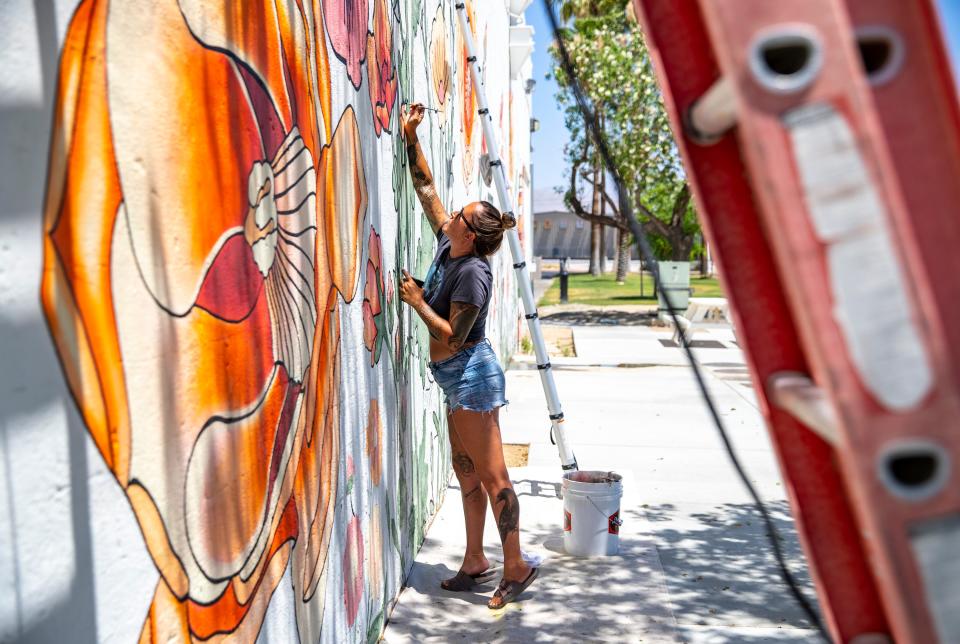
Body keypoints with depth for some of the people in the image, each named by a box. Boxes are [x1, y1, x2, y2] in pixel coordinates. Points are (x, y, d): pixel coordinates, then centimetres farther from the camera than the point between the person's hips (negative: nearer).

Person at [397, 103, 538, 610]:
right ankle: (475, 561, 26)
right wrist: (410, 139, 9)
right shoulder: (447, 246, 4)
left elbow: (453, 336, -20)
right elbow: (426, 189, 12)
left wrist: (417, 302, -14)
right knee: (467, 473, 15)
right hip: (459, 381, 9)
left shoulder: (472, 272, -19)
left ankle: (516, 567, 10)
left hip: (473, 377, -9)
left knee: (492, 477, -2)